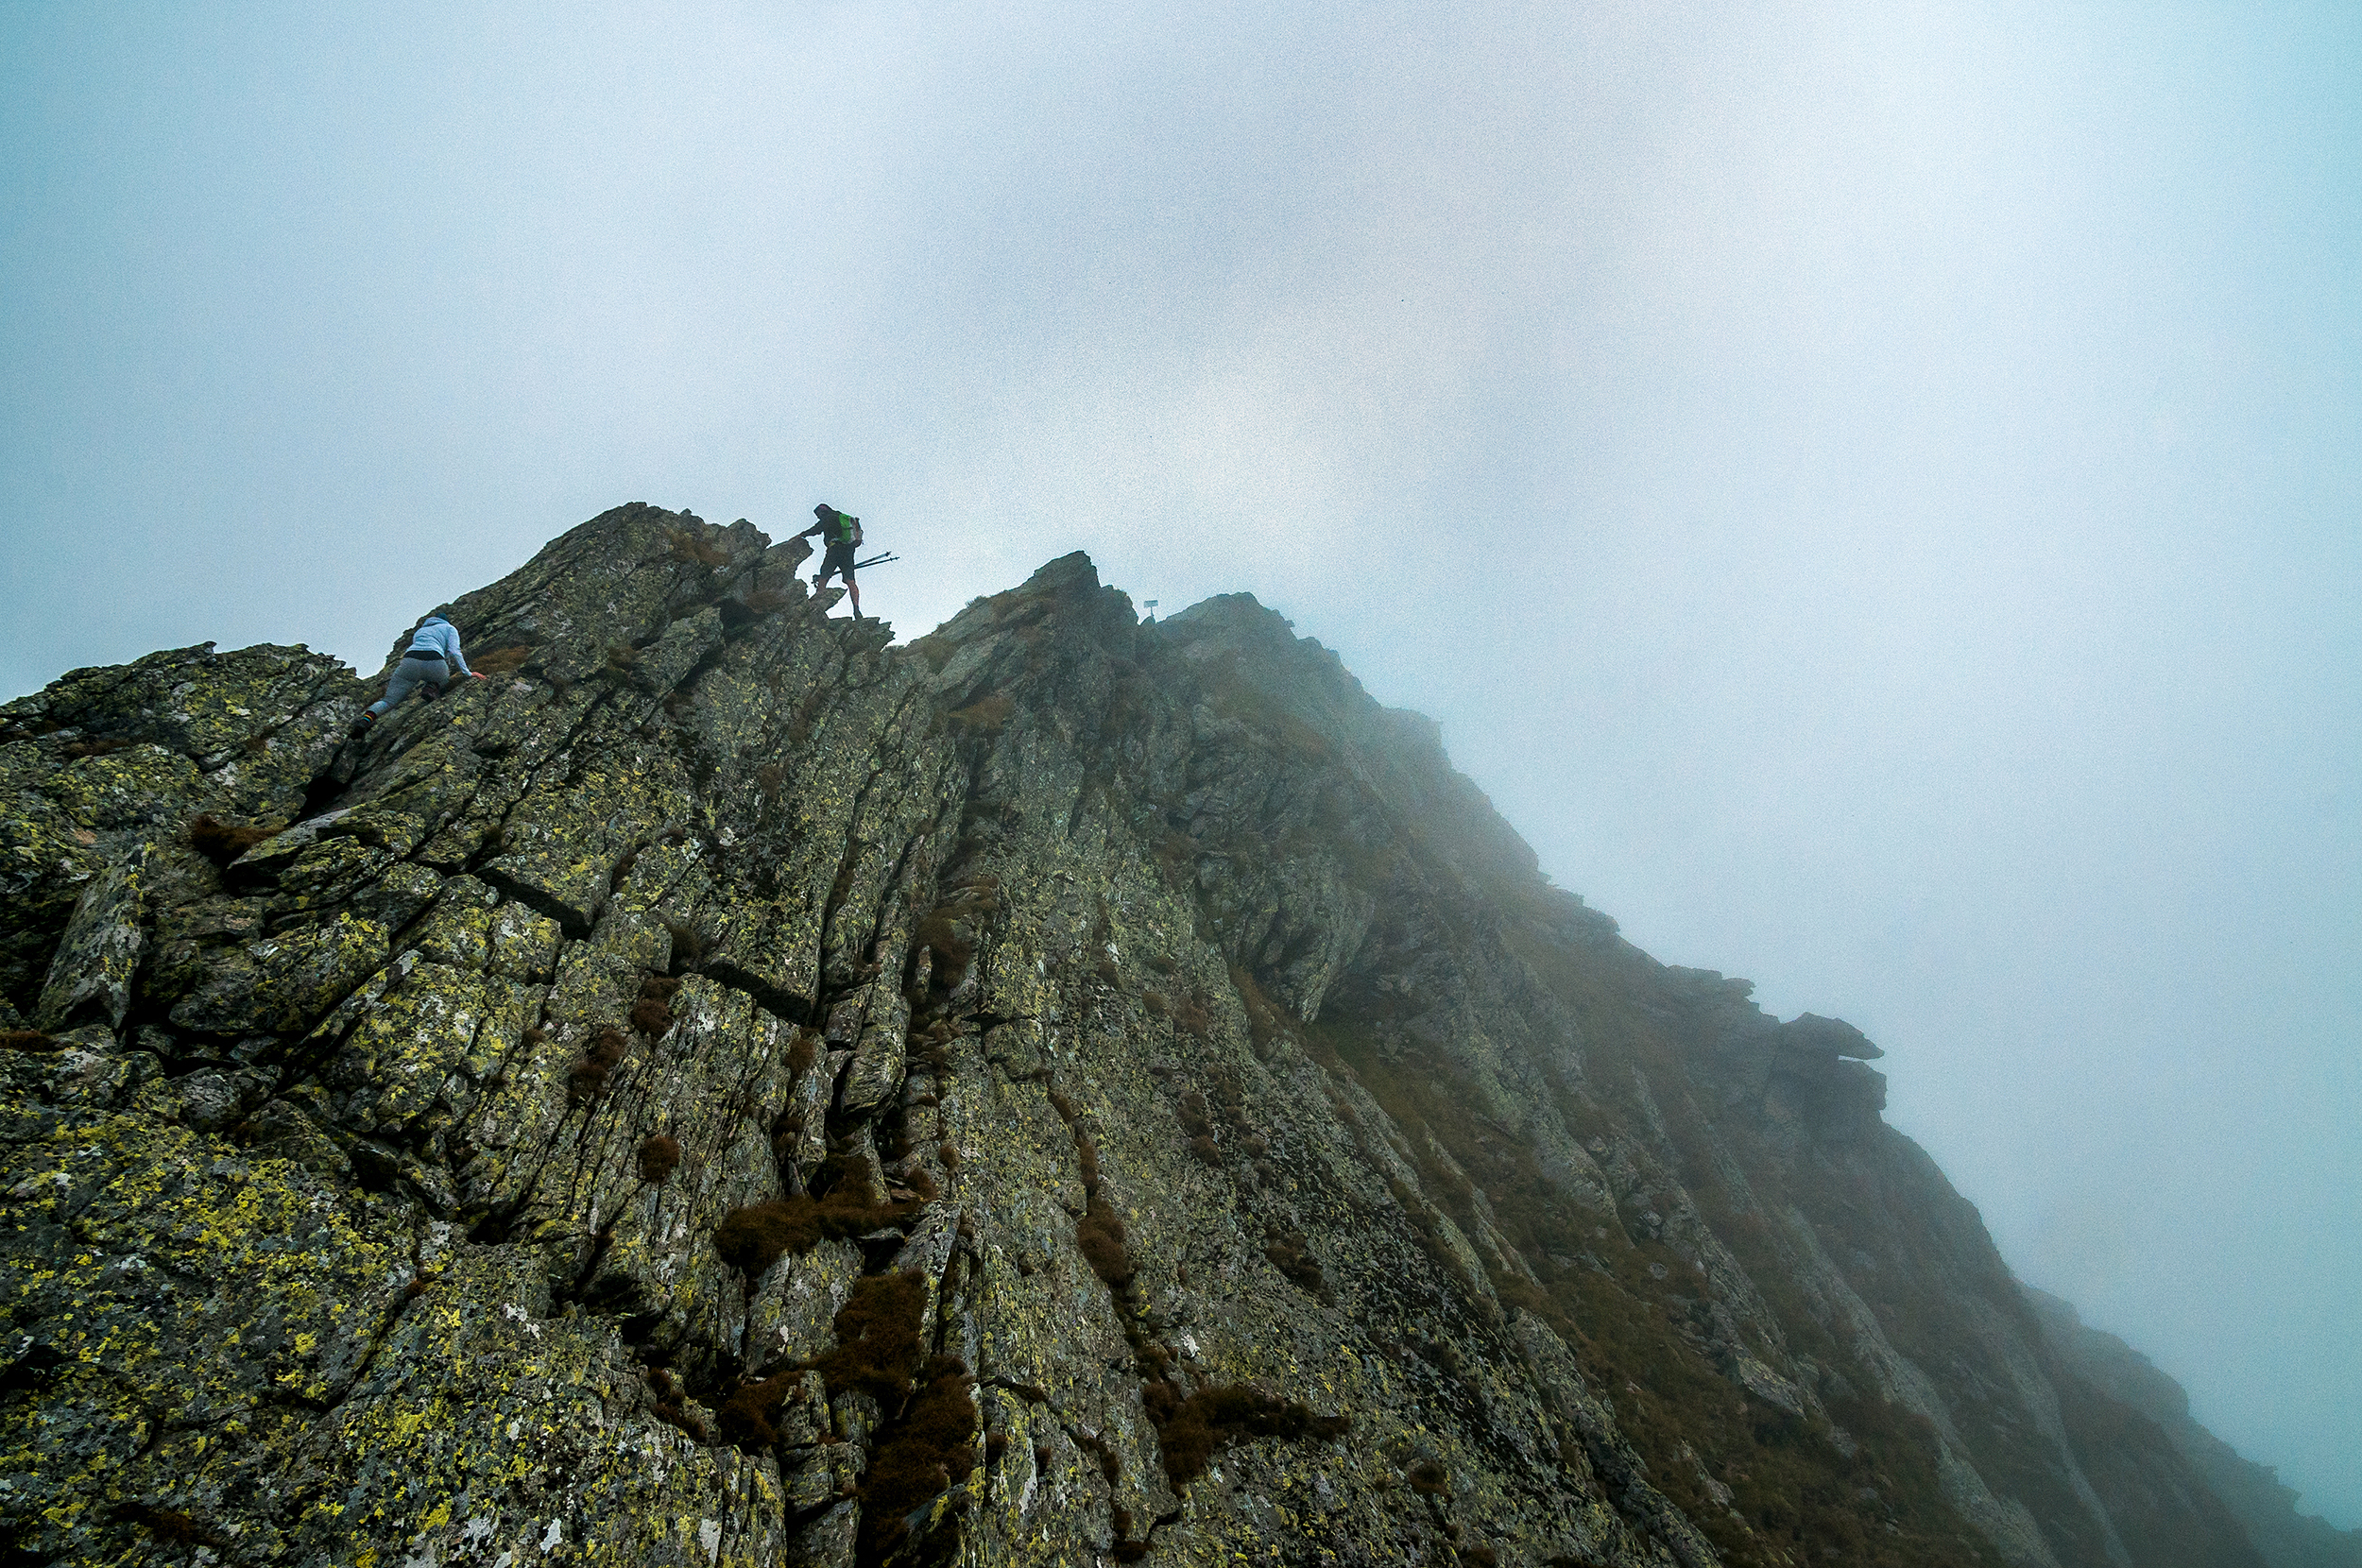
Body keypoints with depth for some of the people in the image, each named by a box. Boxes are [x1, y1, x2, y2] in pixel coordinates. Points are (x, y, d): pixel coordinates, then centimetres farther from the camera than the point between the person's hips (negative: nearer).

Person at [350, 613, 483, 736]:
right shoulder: (449, 628, 28)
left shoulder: (419, 632, 41)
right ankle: (434, 688, -7)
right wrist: (467, 673, 11)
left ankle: (366, 719, -32)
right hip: (434, 662, -3)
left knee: (388, 700, -1)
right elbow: (454, 652, 11)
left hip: (409, 661, 3)